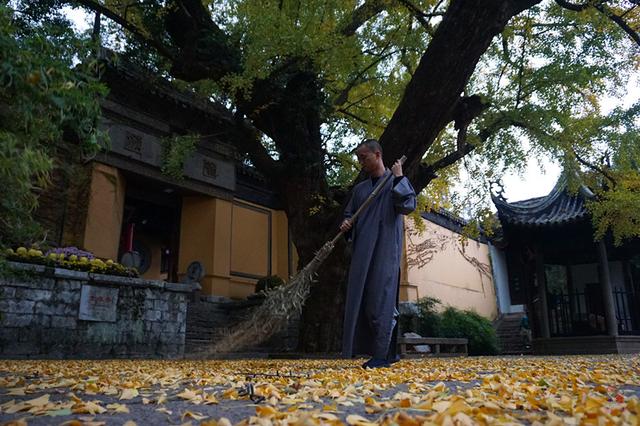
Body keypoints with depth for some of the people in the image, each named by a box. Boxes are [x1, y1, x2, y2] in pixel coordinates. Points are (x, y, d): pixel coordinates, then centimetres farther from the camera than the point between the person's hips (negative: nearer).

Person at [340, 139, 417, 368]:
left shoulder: (397, 182, 6)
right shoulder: (359, 189, 20)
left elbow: (408, 206, -11)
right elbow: (349, 215, 22)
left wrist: (398, 178, -10)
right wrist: (346, 224, 0)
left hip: (385, 250, -6)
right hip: (362, 251, 6)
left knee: (381, 297, -10)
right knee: (361, 298, 3)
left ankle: (382, 353, -4)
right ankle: (387, 352, 12)